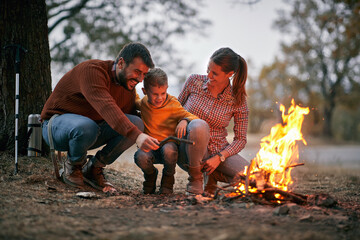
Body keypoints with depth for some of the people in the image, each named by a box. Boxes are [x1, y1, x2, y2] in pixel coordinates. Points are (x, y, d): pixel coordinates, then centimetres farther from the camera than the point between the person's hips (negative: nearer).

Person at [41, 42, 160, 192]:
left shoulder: (129, 89, 0)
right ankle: (73, 166, -8)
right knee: (86, 127, -42)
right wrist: (137, 135, -53)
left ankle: (93, 169, -2)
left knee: (137, 123, -16)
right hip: (58, 122, -7)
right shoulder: (92, 70, -26)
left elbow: (128, 124, 6)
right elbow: (107, 108, -42)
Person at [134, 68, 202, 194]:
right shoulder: (143, 103, 4)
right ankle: (150, 174, 6)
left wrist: (184, 120, -32)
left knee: (168, 149, -39)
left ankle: (168, 177, -5)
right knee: (140, 157, -32)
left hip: (169, 143, -2)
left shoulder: (172, 104, -7)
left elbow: (193, 117, -10)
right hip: (150, 147, 2)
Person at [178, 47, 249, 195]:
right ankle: (195, 176, -10)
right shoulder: (194, 81, -4)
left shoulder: (237, 100, -6)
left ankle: (213, 175, 9)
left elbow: (240, 139, -3)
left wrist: (219, 158, -18)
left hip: (218, 151, 1)